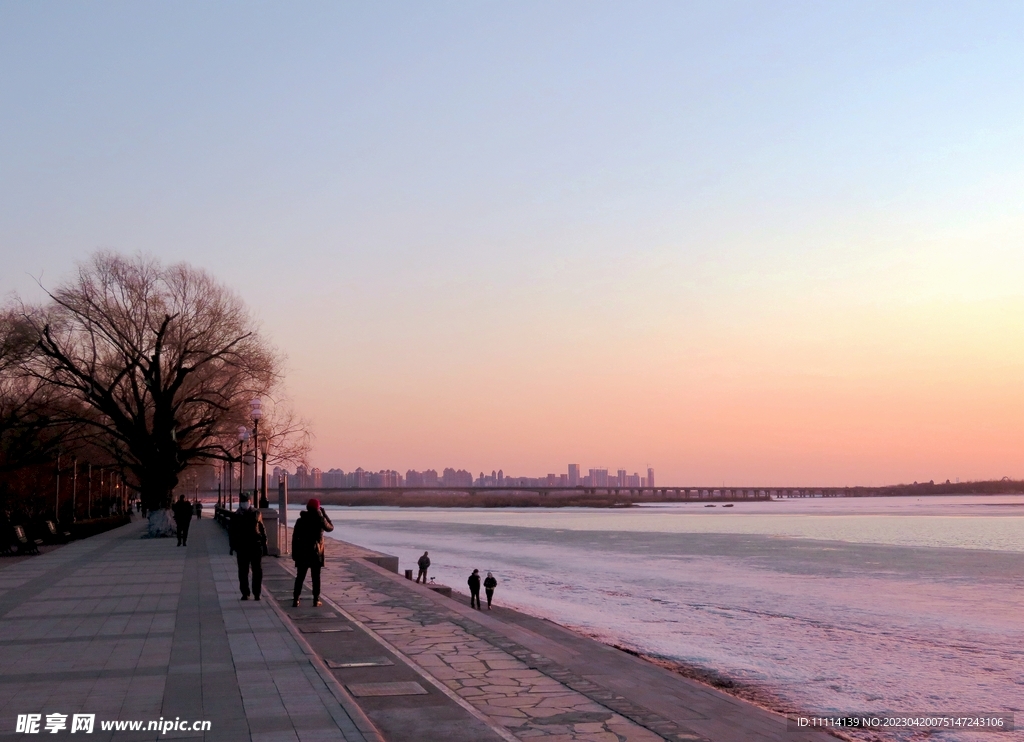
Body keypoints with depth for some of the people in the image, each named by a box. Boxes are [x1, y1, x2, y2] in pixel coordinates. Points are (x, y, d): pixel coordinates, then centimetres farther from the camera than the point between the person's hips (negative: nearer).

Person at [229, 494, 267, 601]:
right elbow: (231, 532, 6)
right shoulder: (236, 516, 4)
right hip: (242, 547, 0)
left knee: (257, 571, 1)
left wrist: (264, 544, 5)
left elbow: (262, 529, 9)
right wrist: (233, 545, -1)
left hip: (256, 546, 0)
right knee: (243, 571, 4)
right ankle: (245, 593, 12)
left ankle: (257, 593, 8)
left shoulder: (256, 513, 6)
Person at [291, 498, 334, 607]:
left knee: (300, 577, 7)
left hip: (302, 553, 2)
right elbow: (330, 527, 11)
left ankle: (295, 600, 3)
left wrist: (294, 552, 7)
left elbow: (294, 537, 1)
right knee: (316, 577, 5)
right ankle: (316, 600, 5)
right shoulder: (320, 520, -7)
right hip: (316, 553, -2)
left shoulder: (300, 521, 0)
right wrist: (324, 514, 13)